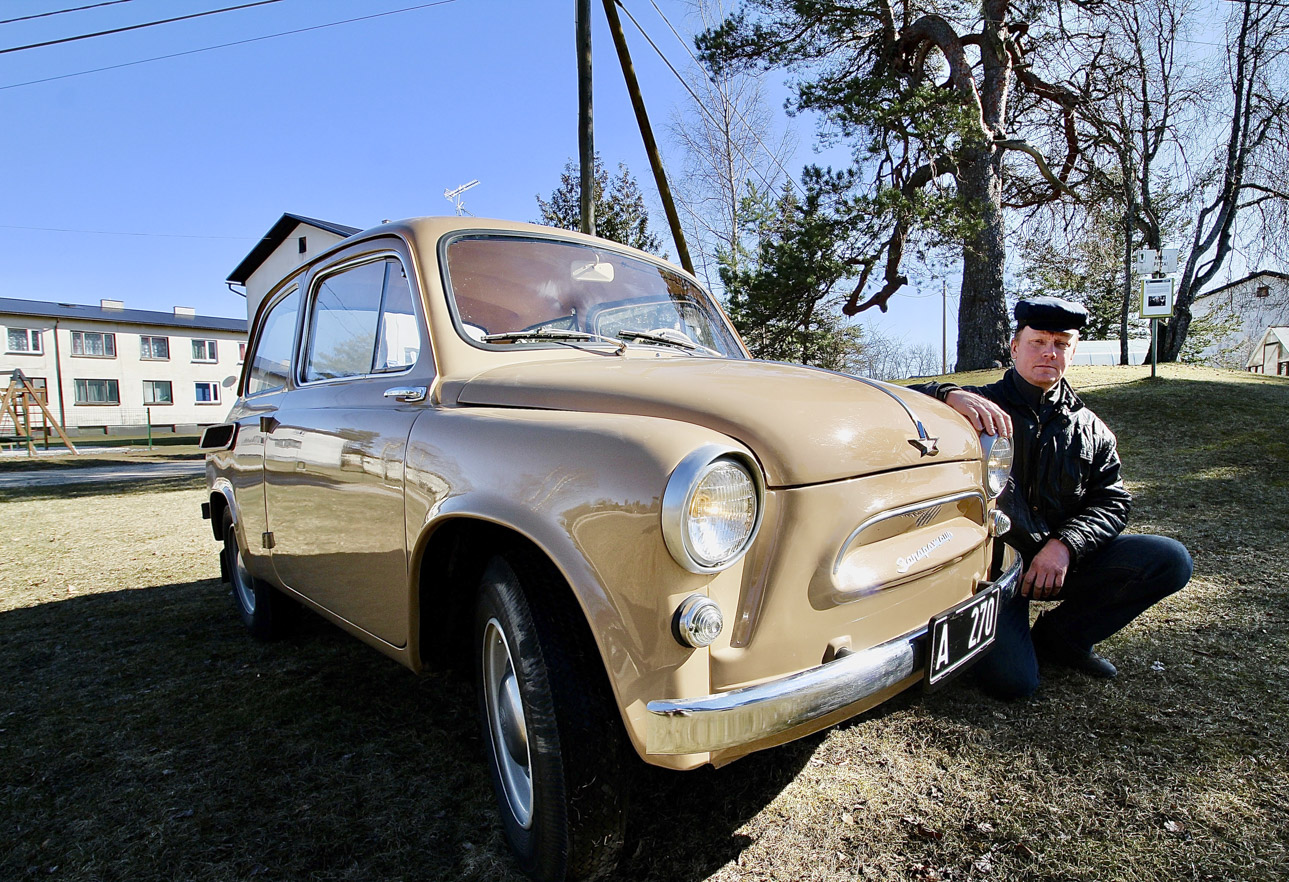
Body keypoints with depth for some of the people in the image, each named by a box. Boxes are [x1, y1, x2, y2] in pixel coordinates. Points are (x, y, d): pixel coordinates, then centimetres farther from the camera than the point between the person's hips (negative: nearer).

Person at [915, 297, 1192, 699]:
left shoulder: (1090, 430, 12)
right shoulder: (980, 408, -2)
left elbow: (1112, 500, 5)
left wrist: (1065, 545, -14)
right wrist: (949, 394, -36)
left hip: (1063, 560, 5)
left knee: (1171, 560, -12)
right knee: (1012, 681, -21)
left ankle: (1057, 636, 4)